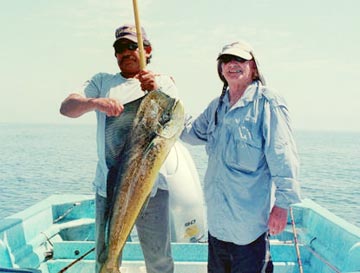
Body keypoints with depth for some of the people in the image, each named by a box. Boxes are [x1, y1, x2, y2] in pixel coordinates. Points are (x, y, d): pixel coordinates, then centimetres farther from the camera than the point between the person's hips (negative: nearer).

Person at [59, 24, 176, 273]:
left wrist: (155, 93, -24)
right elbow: (66, 107, -2)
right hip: (109, 184, 2)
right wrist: (95, 102, -23)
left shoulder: (164, 83, 7)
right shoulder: (102, 82, 11)